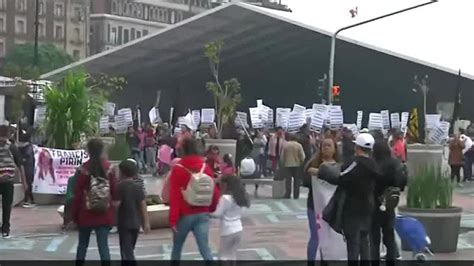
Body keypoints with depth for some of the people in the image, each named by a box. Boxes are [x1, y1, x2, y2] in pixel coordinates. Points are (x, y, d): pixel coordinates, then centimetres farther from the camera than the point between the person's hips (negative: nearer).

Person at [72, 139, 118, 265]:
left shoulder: (84, 169, -10)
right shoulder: (108, 168, -5)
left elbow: (77, 193, -7)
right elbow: (115, 191, 0)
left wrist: (75, 213, 3)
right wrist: (113, 203, 16)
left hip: (86, 213, -1)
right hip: (105, 214, 1)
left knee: (83, 244, 17)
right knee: (103, 245, 2)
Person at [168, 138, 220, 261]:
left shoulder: (177, 169, -10)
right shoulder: (206, 168, 1)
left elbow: (174, 197, -12)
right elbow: (214, 191, 6)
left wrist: (173, 219, -10)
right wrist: (212, 209, 22)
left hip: (184, 215, -2)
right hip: (203, 214, 2)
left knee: (177, 247, 18)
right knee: (205, 248, -2)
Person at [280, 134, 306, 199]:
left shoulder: (285, 145, -2)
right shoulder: (299, 145, -5)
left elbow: (282, 156, -1)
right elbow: (302, 156, -7)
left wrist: (283, 162, 12)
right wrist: (301, 162, 8)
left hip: (287, 164, 0)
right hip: (297, 165, 0)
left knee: (288, 180, 5)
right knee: (296, 180, 7)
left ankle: (287, 195, 3)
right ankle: (296, 195, 7)